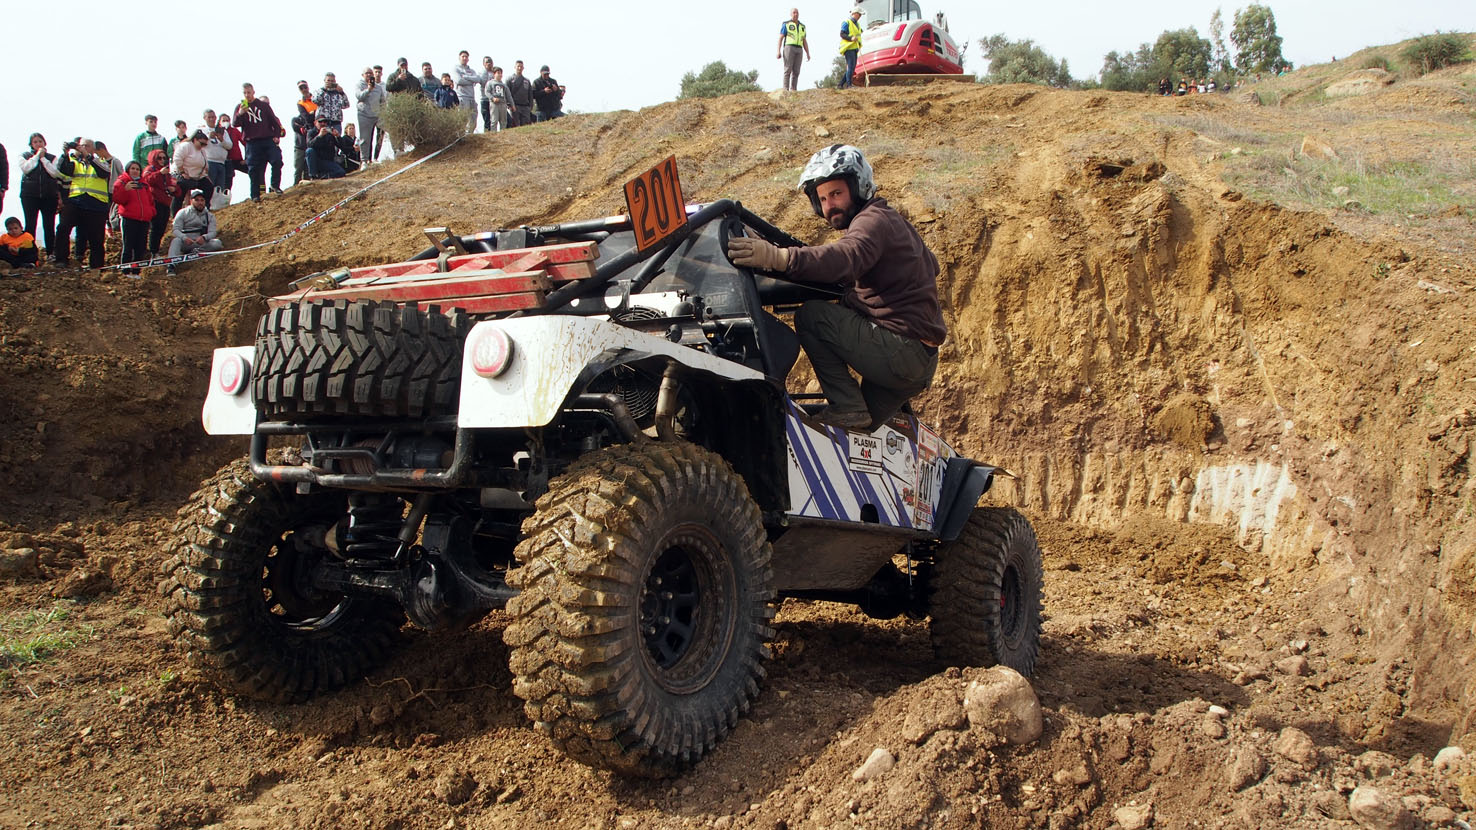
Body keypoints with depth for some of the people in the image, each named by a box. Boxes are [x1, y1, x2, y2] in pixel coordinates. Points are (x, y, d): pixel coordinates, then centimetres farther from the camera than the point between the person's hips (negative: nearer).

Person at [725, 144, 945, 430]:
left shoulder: (873, 219, -9)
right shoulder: (893, 220, 21)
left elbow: (848, 258, -32)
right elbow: (931, 264, 34)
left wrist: (779, 257, -45)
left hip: (900, 347, -10)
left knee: (810, 316, -12)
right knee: (866, 426, 18)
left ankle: (847, 406, -12)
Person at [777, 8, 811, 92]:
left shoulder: (802, 26, 19)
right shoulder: (786, 24, 4)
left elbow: (804, 42, 18)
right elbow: (780, 38, -2)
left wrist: (808, 54, 9)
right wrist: (778, 52, -13)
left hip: (798, 50, 5)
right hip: (789, 48, -5)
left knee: (796, 71, -2)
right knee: (788, 70, -12)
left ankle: (793, 91, -1)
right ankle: (786, 90, -12)